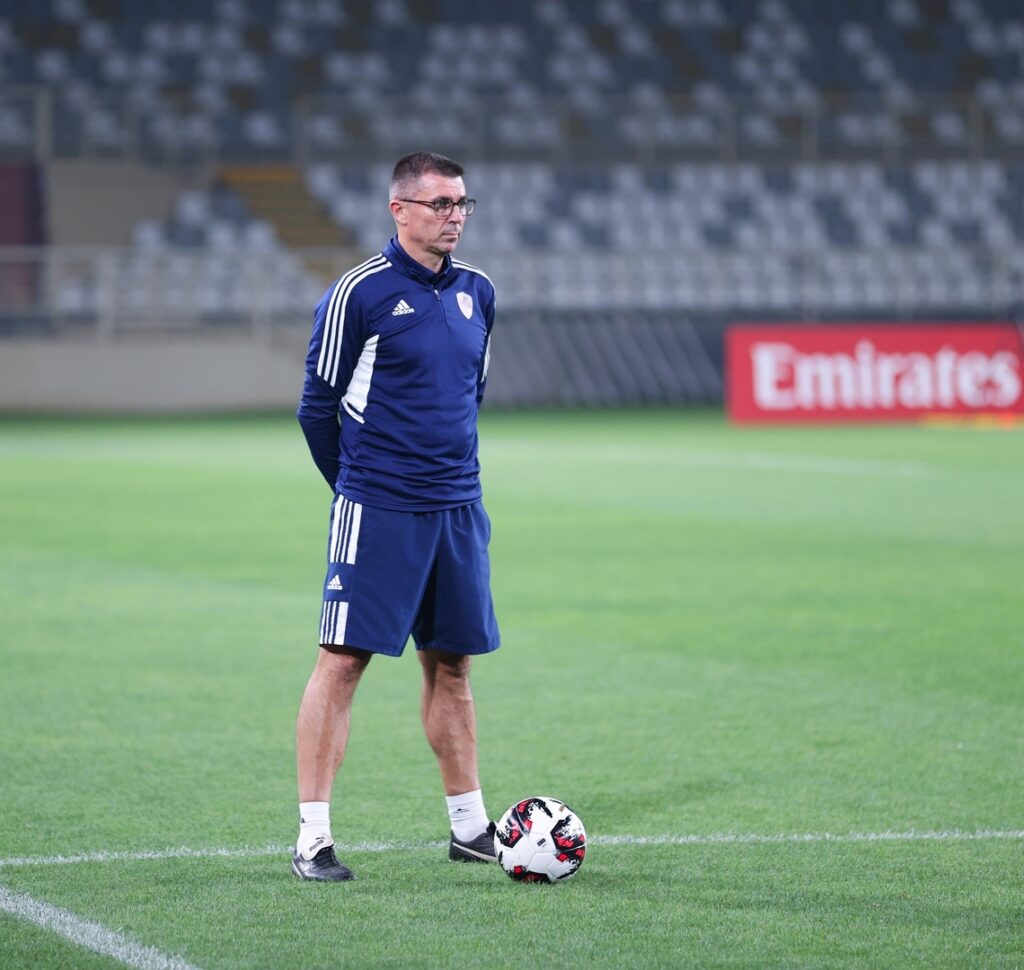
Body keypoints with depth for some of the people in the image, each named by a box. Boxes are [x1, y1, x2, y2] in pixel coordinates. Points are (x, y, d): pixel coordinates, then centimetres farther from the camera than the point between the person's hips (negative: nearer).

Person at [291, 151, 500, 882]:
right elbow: (318, 404, -2)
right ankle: (313, 837, -5)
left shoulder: (478, 293, 10)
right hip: (377, 512, -6)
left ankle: (469, 827, 21)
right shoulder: (359, 293, -9)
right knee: (344, 658, -7)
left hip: (458, 509, 6)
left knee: (451, 663, 12)